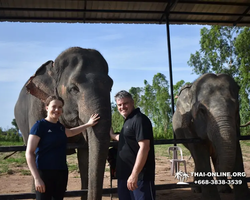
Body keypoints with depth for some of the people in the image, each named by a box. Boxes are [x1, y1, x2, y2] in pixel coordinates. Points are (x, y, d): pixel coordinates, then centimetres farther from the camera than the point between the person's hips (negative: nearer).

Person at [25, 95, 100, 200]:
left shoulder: (59, 126, 10)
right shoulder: (40, 125, -10)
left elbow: (69, 132, 34)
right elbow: (29, 153, -14)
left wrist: (88, 124, 30)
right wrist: (37, 178, -21)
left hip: (62, 172, 7)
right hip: (44, 172, -7)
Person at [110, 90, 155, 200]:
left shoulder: (139, 119, -14)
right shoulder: (128, 121, 15)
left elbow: (144, 147, -23)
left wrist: (134, 174, -26)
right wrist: (112, 136, 34)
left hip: (140, 175, -10)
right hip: (125, 175, 10)